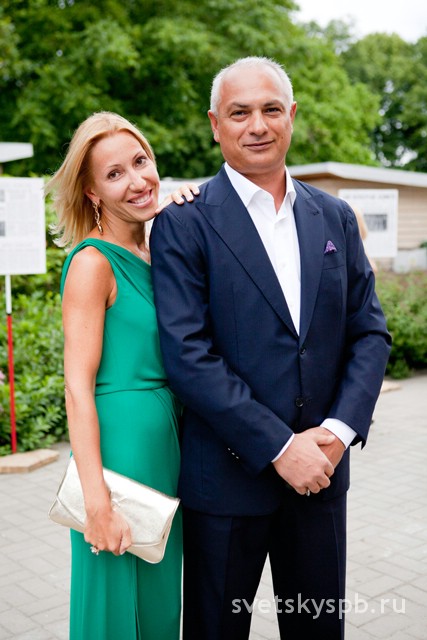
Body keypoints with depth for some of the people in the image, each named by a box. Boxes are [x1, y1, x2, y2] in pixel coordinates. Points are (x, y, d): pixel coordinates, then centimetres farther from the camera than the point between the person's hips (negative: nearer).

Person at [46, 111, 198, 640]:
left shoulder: (154, 250, 10)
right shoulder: (93, 262, -15)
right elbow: (78, 387, -18)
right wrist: (97, 502, -21)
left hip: (165, 439, 8)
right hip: (121, 442, -8)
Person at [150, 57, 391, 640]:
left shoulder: (335, 218, 7)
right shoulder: (184, 225, -8)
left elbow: (370, 330, 6)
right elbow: (187, 355, -16)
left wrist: (339, 429, -9)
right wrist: (279, 446, -17)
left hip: (322, 468, 4)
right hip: (229, 475, -4)